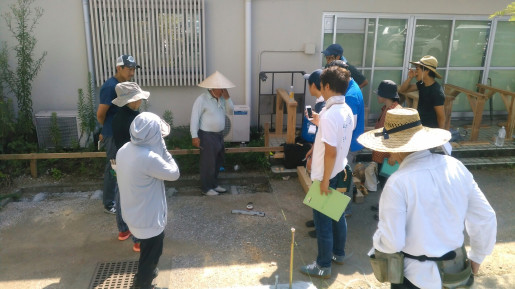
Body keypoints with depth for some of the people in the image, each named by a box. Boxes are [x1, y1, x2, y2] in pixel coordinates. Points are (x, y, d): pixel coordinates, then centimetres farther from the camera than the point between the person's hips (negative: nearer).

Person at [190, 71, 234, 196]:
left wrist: (227, 98, -8)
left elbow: (230, 111, 7)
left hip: (219, 135, 8)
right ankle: (206, 188, 16)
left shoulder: (221, 98, 4)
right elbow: (194, 118, -17)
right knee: (208, 163, 2)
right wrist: (194, 136, -20)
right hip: (207, 136, -8)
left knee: (218, 162, 17)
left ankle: (214, 184, 33)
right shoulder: (202, 99, -18)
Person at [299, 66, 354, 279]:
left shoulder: (329, 115, -26)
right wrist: (321, 124, 18)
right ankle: (338, 254, 38)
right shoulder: (347, 111, 3)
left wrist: (325, 180, -21)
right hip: (340, 172, 9)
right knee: (337, 215, 22)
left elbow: (331, 152, -28)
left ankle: (323, 266, 18)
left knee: (323, 220, 4)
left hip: (327, 176, -9)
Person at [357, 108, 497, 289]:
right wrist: (477, 258, 14)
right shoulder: (456, 166, -9)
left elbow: (391, 242, -23)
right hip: (457, 270, 5)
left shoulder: (398, 182, -26)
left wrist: (377, 238, 0)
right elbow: (485, 219, -1)